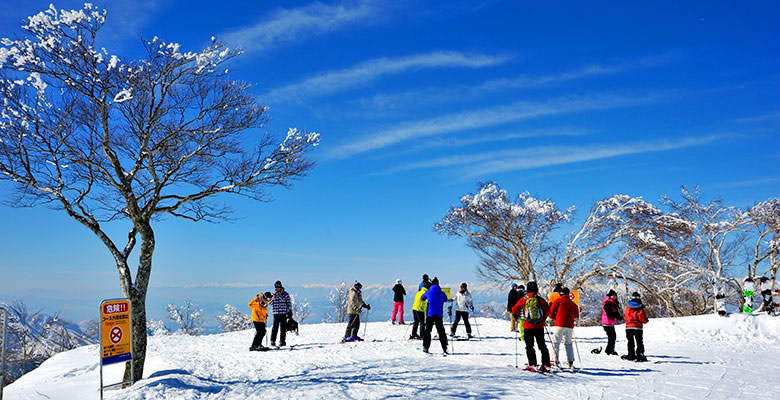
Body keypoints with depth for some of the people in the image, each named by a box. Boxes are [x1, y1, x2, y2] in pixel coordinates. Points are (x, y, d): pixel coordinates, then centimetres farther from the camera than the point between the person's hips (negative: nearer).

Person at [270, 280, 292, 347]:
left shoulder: (285, 294, 2)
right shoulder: (274, 294, 8)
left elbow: (289, 304, 6)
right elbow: (270, 303, 3)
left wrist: (290, 312, 2)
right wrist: (273, 298, -15)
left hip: (283, 314, -1)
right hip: (276, 313, 1)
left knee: (283, 328, 1)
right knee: (275, 328, -3)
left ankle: (282, 341, 8)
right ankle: (273, 341, 6)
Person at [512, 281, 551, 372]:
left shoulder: (523, 300, -5)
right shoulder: (540, 299, -2)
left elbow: (514, 310, 1)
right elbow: (547, 310, 4)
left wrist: (516, 316, 22)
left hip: (528, 327, -2)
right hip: (540, 326, 2)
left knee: (529, 346, 6)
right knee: (542, 345, 12)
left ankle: (532, 364, -3)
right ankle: (546, 364, 7)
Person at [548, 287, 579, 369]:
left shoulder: (558, 300, 3)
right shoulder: (572, 303, 15)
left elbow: (551, 311, 0)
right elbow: (576, 315, 21)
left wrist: (553, 317, 19)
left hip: (560, 325, -4)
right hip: (570, 326, 4)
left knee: (556, 342, 0)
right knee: (568, 343, 15)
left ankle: (557, 361, -10)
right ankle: (571, 362, 8)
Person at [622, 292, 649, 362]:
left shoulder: (628, 307, -1)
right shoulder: (640, 308, -10)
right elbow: (643, 319, -10)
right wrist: (646, 320, 11)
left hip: (628, 327, 2)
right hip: (638, 327, -2)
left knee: (630, 342, 10)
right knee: (639, 342, 8)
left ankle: (631, 355, 6)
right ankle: (640, 355, 3)